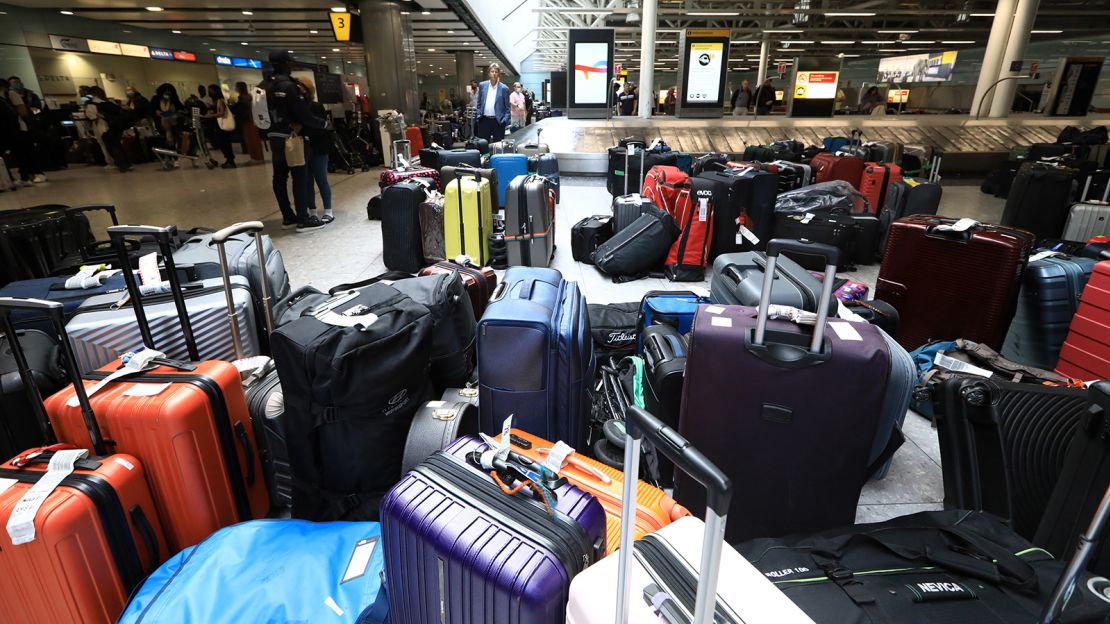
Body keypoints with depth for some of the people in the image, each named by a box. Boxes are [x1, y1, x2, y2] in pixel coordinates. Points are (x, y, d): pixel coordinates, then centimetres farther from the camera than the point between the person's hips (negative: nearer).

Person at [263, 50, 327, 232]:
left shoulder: (264, 86, 10)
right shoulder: (288, 86, -14)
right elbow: (304, 115, -15)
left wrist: (269, 131, 17)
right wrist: (323, 123, -2)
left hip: (273, 137, 8)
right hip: (289, 138, -8)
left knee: (279, 177, 9)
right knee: (299, 177, -5)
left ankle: (288, 217, 16)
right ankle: (303, 220, -7)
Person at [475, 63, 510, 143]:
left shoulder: (504, 88, 0)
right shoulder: (482, 85, 7)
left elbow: (507, 108, 2)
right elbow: (479, 104, 14)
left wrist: (505, 121, -10)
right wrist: (478, 115, 2)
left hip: (498, 121, -2)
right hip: (484, 120, 2)